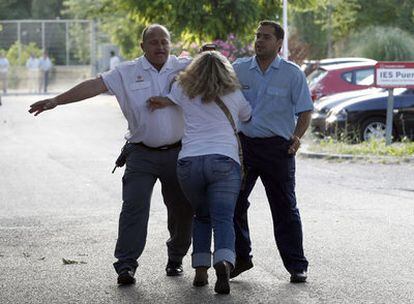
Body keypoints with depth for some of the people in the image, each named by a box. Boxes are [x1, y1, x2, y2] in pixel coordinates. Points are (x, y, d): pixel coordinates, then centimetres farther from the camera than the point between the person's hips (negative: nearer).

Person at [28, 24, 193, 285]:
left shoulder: (184, 67, 3)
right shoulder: (127, 73, 1)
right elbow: (94, 86, -5)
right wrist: (56, 100, -11)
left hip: (177, 153, 1)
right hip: (142, 154, -1)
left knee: (182, 209, 8)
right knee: (134, 206, -12)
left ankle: (176, 258, 28)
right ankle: (126, 265, -12)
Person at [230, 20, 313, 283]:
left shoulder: (293, 74, 0)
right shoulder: (238, 69, 6)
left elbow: (305, 112, -1)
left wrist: (297, 137, -17)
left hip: (277, 148, -3)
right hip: (243, 144, 3)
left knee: (285, 208, 1)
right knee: (233, 203, 4)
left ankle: (297, 266, 8)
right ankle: (241, 257, 19)